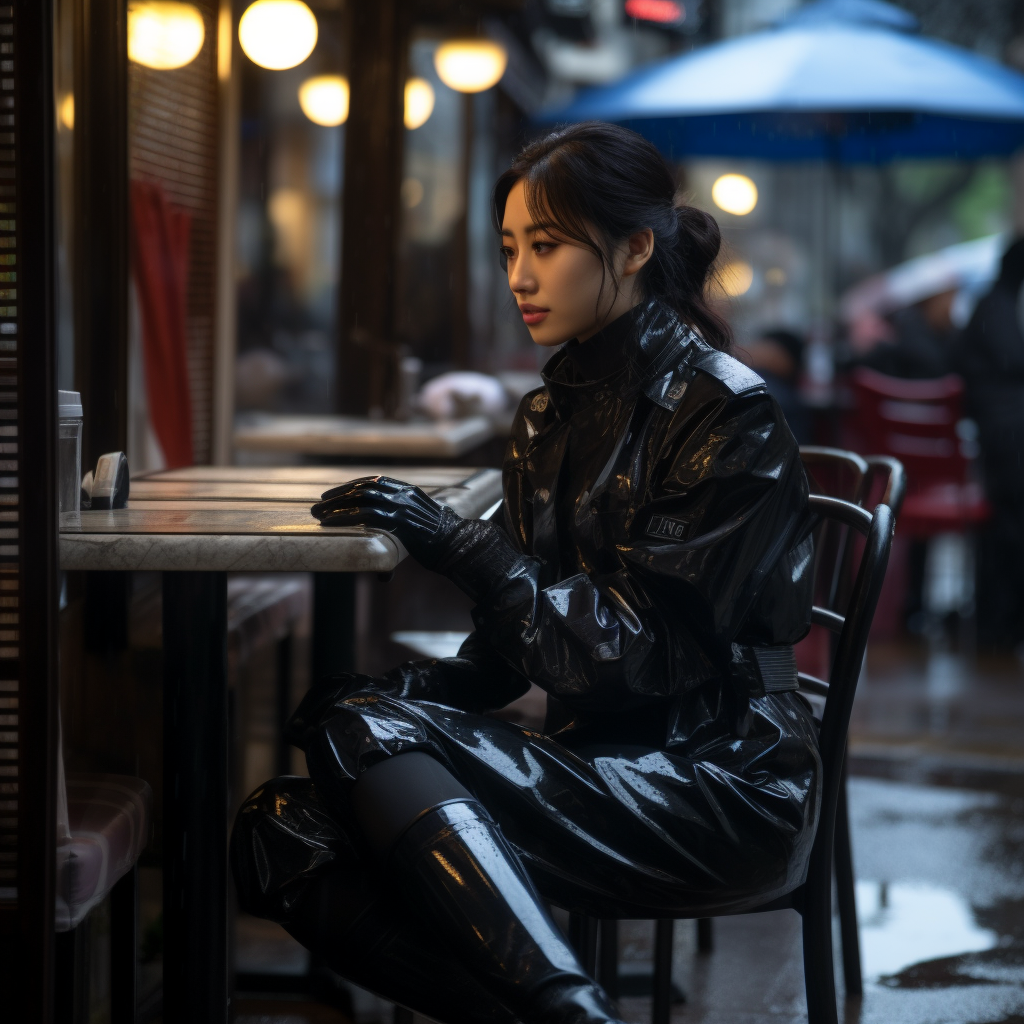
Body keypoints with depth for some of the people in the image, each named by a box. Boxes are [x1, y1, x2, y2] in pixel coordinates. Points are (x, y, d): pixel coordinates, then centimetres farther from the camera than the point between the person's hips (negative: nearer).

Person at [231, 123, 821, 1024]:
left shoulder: (727, 416, -10)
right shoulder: (551, 415, 14)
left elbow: (645, 654, -16)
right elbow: (520, 647, 13)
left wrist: (457, 541, -18)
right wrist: (407, 688, -7)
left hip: (720, 790, -8)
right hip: (596, 765, 8)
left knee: (365, 733, -26)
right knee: (276, 840, -15)